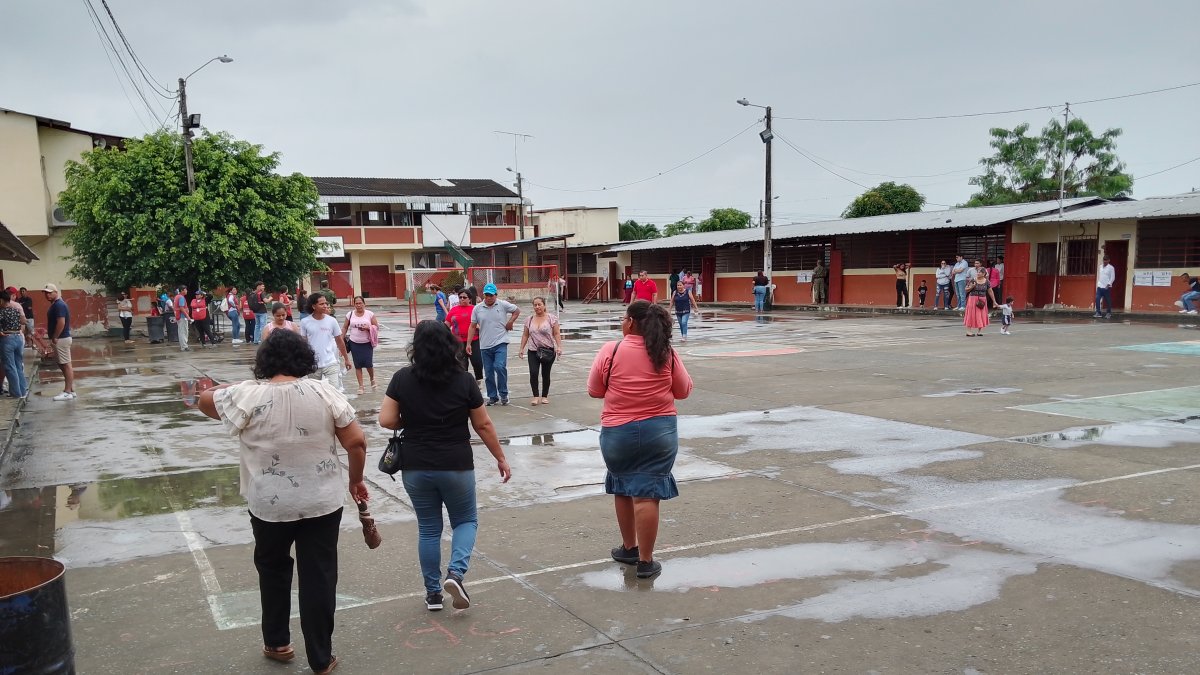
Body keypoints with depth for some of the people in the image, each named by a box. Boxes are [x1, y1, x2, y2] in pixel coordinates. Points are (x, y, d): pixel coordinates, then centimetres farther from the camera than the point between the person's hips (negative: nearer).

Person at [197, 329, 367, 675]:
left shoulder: (248, 395, -10)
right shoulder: (324, 392, -8)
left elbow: (205, 399, 7)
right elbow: (357, 442, -8)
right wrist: (355, 480, 6)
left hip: (270, 505, 0)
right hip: (322, 502, 0)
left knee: (273, 569, 24)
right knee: (319, 576, 9)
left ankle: (276, 643, 36)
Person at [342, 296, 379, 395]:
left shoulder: (370, 314, -1)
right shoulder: (350, 315, 4)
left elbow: (376, 327, 1)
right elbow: (345, 328, 10)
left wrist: (368, 327, -17)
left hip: (367, 343, -2)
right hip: (354, 343, 2)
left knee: (368, 363, -8)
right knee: (358, 365, 3)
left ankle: (372, 380, 23)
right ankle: (361, 386, 10)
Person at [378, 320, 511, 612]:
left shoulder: (402, 379, -6)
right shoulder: (464, 380, -8)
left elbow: (386, 420, -8)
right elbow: (483, 425, -2)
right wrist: (501, 458, 9)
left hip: (416, 467, 2)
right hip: (456, 466, -1)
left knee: (428, 528, 15)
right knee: (466, 521, 17)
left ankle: (433, 593, 21)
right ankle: (456, 571, -6)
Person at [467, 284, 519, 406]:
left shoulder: (503, 305, -1)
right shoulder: (477, 308, 4)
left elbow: (517, 310, 13)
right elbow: (472, 327, 6)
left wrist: (510, 322, 3)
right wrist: (468, 343, 3)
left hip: (500, 343, -3)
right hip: (485, 346, 3)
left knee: (500, 367, -18)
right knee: (488, 373, 7)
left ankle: (503, 395, -4)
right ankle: (492, 397, 18)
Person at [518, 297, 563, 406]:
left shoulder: (551, 318, -1)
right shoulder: (529, 320, 9)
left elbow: (556, 334, -4)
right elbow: (525, 335, 13)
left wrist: (559, 346, -14)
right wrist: (521, 348, 8)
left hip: (548, 351, -2)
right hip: (533, 351, 2)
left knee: (545, 374, 6)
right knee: (533, 373, -12)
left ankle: (544, 396, 18)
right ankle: (535, 396, -4)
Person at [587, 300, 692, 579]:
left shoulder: (610, 351, -7)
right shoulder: (667, 353, -4)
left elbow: (594, 390, 3)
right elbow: (684, 390, 6)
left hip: (617, 432, 0)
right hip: (660, 431, 0)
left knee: (622, 489, 19)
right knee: (646, 494, 0)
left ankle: (629, 548, 32)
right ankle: (645, 561, 4)